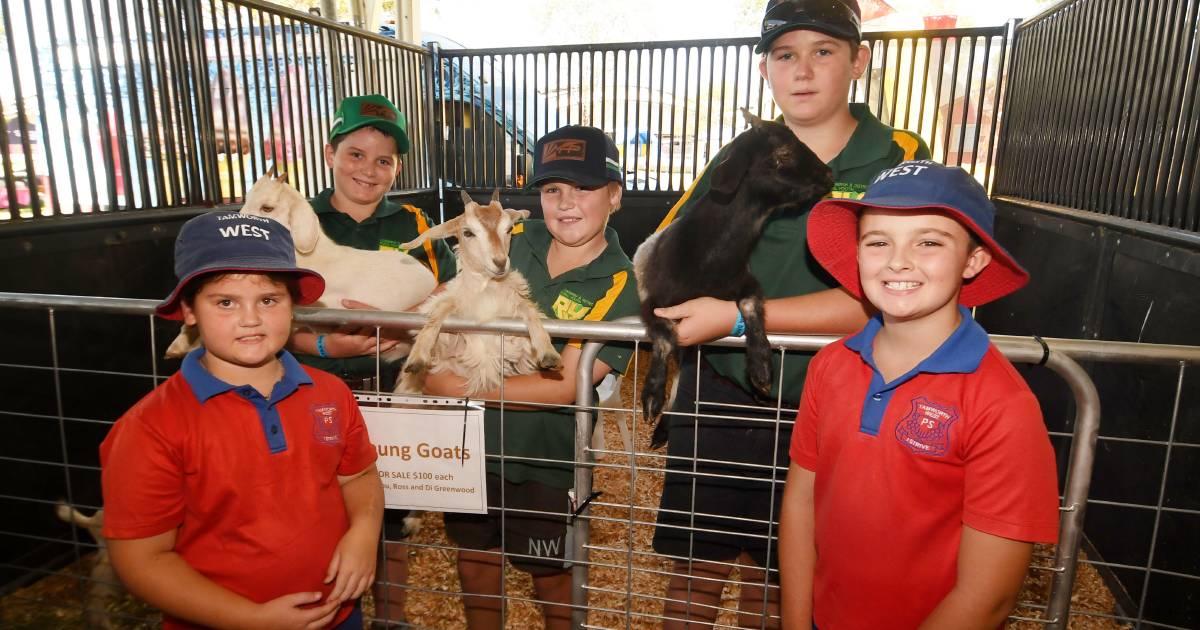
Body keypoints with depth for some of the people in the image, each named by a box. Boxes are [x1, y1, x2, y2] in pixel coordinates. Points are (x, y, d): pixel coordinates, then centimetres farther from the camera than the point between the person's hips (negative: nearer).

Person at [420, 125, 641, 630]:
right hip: (474, 442, 5)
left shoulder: (618, 285, -18)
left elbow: (564, 385, -24)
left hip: (545, 460, -4)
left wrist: (461, 388, -24)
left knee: (552, 578, 18)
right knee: (475, 563, 24)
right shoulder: (516, 240, -5)